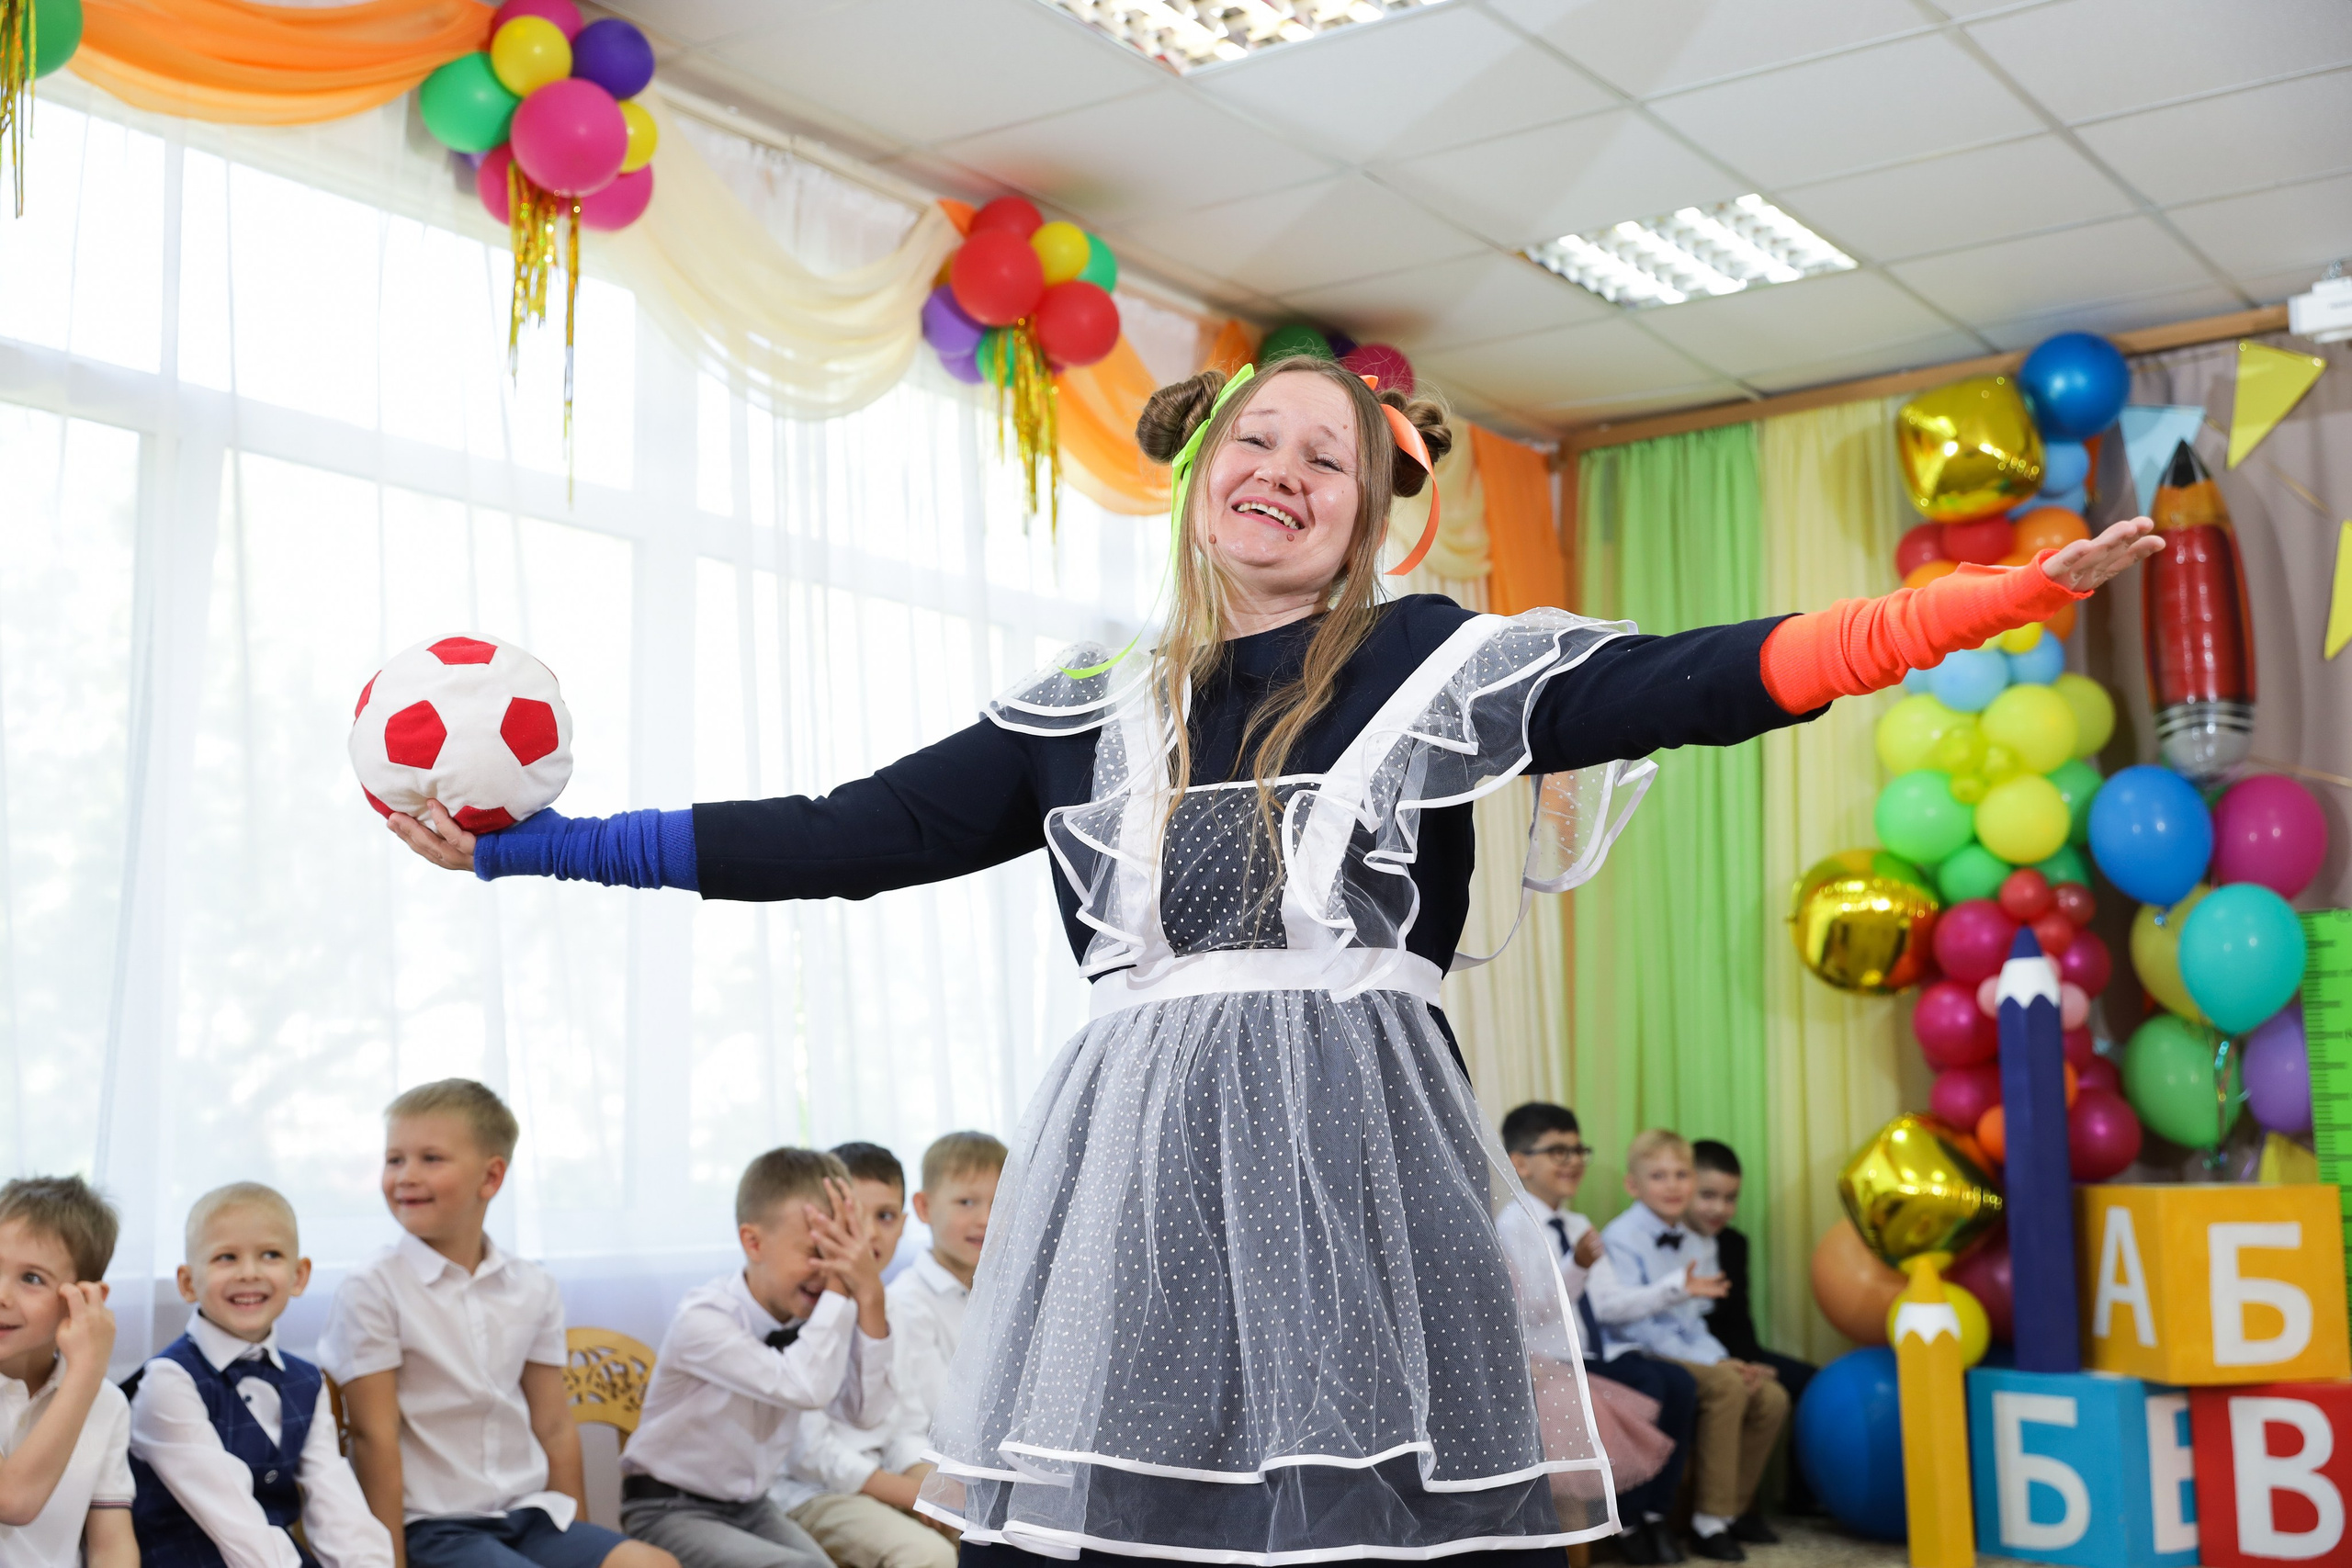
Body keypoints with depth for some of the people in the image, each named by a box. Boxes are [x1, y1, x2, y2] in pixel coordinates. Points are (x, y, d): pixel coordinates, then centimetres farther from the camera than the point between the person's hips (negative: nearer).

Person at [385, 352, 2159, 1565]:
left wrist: (1981, 603, -15)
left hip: (1360, 1161, -2)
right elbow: (849, 836, 12)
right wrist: (536, 844, 9)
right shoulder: (1093, 716, 14)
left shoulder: (1435, 665, 7)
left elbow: (1694, 682, -4)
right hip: (1140, 1168, 2)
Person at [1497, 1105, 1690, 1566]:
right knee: (1645, 1389, -25)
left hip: (1597, 1353, 8)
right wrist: (1577, 1267, -35)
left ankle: (1655, 1512, -4)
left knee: (1679, 1384, -15)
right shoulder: (1514, 1227, -8)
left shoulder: (1579, 1227, 17)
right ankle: (1624, 1523, -7)